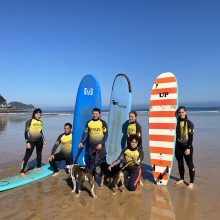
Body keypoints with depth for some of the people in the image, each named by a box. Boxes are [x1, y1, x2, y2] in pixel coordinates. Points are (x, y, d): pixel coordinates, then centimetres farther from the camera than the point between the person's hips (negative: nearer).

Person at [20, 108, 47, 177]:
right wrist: (27, 142, -15)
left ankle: (38, 167, 34)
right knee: (27, 156, -6)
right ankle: (22, 171, 0)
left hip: (39, 140, 6)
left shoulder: (40, 122, 7)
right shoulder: (29, 121, -7)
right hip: (31, 141, -5)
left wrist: (44, 140, 17)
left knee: (39, 153, 16)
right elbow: (26, 132, -9)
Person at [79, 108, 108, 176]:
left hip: (100, 146, -3)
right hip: (91, 147, 3)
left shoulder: (103, 122, -3)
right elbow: (85, 134, 9)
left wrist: (101, 144, -15)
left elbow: (106, 134, -5)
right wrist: (81, 142, -3)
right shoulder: (88, 122, 5)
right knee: (91, 163, 11)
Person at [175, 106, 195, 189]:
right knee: (180, 163, 14)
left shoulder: (189, 123, -7)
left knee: (190, 164, 2)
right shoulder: (176, 122, 2)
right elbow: (174, 134, 5)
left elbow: (191, 137, -10)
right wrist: (174, 145, 2)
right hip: (178, 146, 4)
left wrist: (188, 148, -16)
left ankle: (191, 183, 11)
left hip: (186, 146, -4)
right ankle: (182, 179, 29)